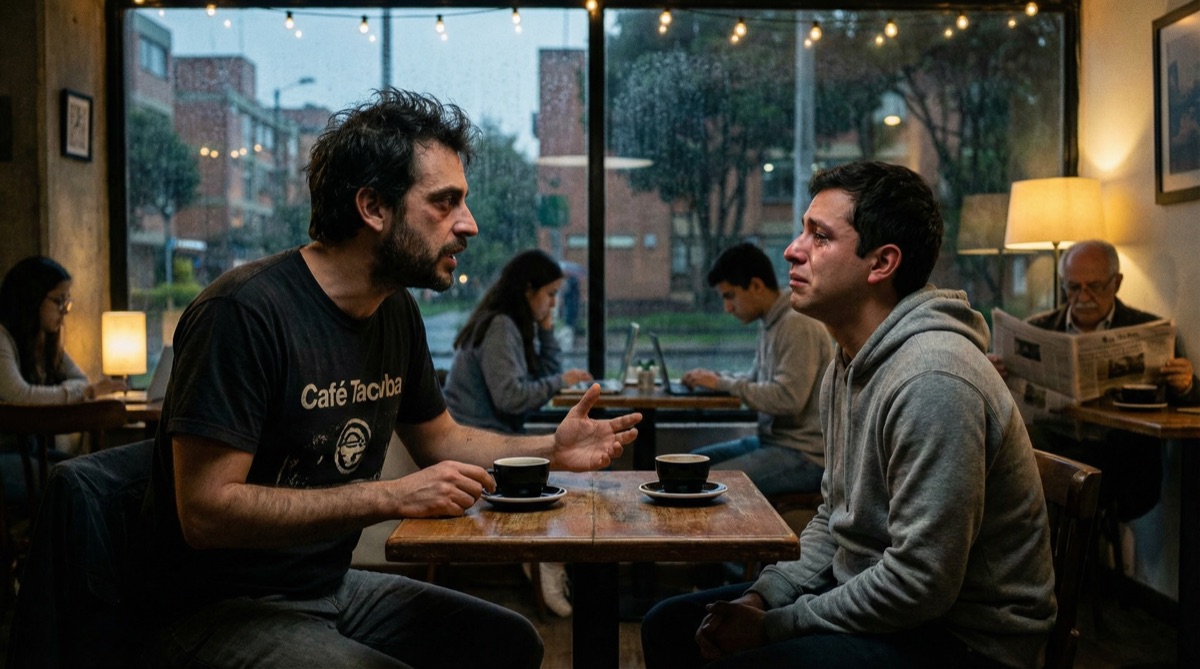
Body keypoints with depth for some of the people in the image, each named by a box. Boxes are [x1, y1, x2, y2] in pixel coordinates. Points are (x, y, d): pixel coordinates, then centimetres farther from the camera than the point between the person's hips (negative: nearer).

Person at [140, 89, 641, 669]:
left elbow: (437, 439, 19)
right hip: (218, 613, -8)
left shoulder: (396, 312, 5)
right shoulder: (245, 311, -22)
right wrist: (392, 497, -29)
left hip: (332, 587, 8)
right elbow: (205, 512, -26)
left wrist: (550, 449, 2)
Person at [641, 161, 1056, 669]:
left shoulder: (931, 382, -26)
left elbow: (919, 585, -26)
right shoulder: (847, 365, 7)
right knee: (668, 626, 7)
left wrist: (775, 626, -16)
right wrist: (762, 597, 0)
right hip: (864, 600, 9)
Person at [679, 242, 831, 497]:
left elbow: (788, 399, -25)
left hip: (805, 455, -10)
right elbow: (757, 380, 22)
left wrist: (723, 383, -17)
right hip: (773, 440, 10)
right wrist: (714, 378, 3)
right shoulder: (770, 323, 11)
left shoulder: (798, 324, -17)